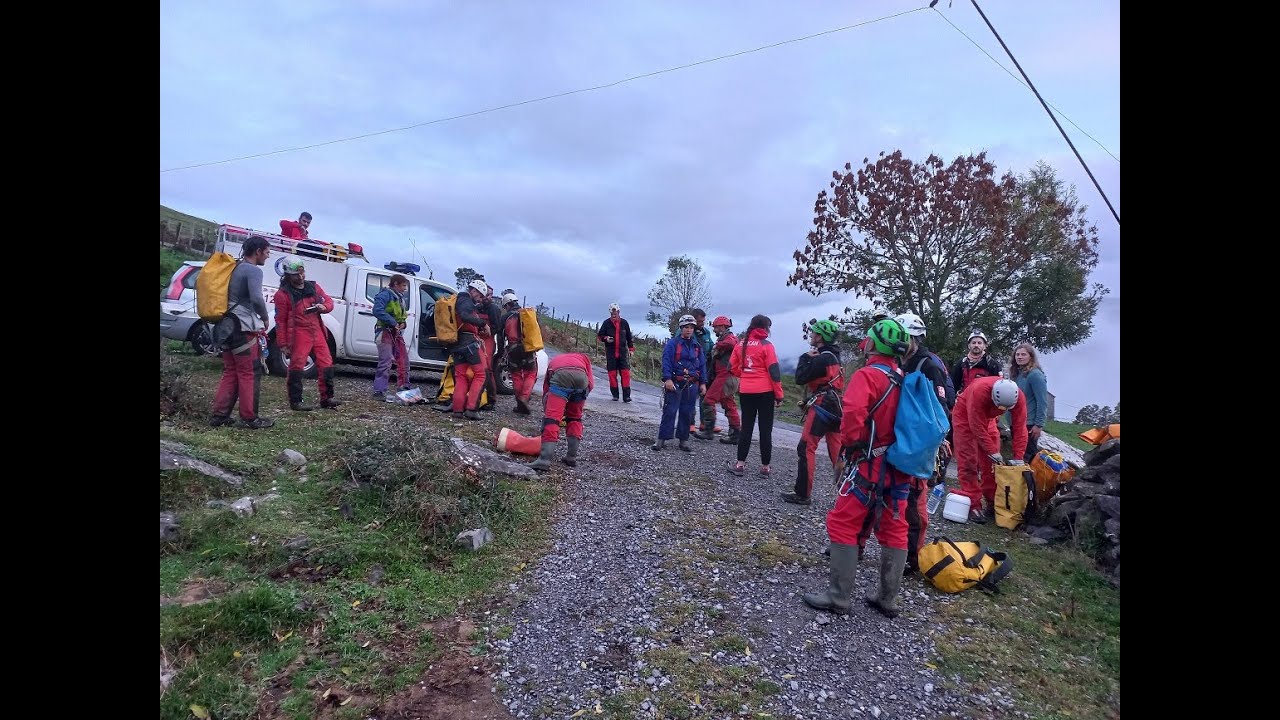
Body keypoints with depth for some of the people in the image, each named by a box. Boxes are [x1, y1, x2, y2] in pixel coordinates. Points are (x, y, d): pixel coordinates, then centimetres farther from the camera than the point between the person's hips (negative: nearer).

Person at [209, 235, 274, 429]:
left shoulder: (234, 268, 16)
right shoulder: (253, 270, -12)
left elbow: (227, 296, 21)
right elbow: (256, 299, -27)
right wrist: (265, 318, -10)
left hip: (227, 327, 9)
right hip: (244, 328, -9)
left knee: (230, 373, 14)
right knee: (249, 374, -1)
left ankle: (219, 415, 13)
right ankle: (249, 418, 3)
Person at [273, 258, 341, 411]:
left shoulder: (314, 287, 10)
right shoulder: (283, 294, -6)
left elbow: (329, 301, 17)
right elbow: (280, 321, -6)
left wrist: (323, 307, -9)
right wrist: (283, 344, -8)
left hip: (317, 331, 6)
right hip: (299, 334, -6)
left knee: (326, 364, 6)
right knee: (297, 367, -5)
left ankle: (326, 398, 15)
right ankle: (295, 401, 3)